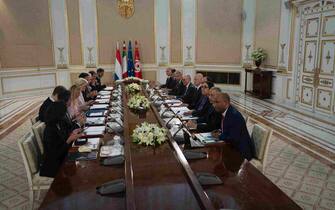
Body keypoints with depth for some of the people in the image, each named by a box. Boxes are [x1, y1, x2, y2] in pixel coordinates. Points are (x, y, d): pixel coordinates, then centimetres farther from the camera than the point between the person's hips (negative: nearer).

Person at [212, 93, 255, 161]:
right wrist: (220, 133, -3)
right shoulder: (224, 112, 2)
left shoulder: (234, 115, -24)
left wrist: (219, 136, -15)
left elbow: (233, 139, -27)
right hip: (233, 147, 8)